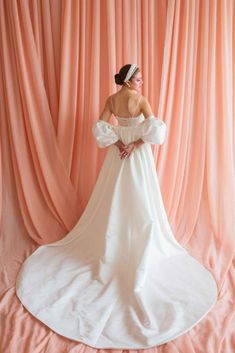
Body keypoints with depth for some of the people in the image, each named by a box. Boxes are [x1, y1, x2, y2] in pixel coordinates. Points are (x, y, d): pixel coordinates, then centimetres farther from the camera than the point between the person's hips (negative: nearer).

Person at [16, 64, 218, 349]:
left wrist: (117, 143, -1)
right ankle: (139, 255, 14)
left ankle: (111, 249, 28)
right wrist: (135, 144, -12)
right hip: (137, 157, -5)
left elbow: (100, 128, 1)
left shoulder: (111, 100, 4)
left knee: (115, 201, 14)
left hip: (118, 155, 5)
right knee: (139, 203, 4)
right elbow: (154, 131, -21)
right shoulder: (141, 100, -10)